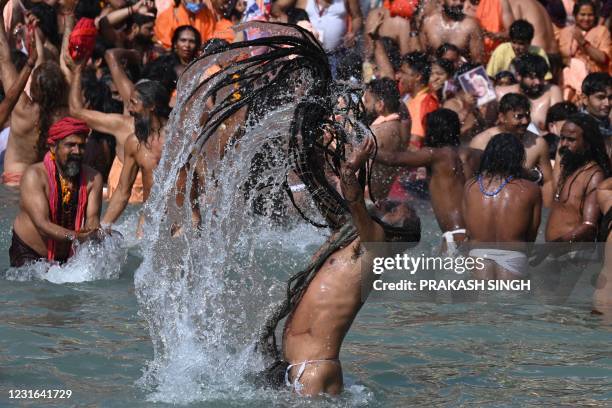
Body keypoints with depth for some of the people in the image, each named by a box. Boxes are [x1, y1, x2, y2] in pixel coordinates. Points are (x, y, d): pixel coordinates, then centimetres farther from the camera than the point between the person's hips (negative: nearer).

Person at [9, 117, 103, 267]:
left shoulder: (93, 178, -3)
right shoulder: (34, 175, -16)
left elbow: (92, 217, -13)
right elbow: (42, 224, -25)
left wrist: (93, 232, -39)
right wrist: (74, 236, -43)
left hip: (67, 257, 4)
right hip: (28, 254, -4)